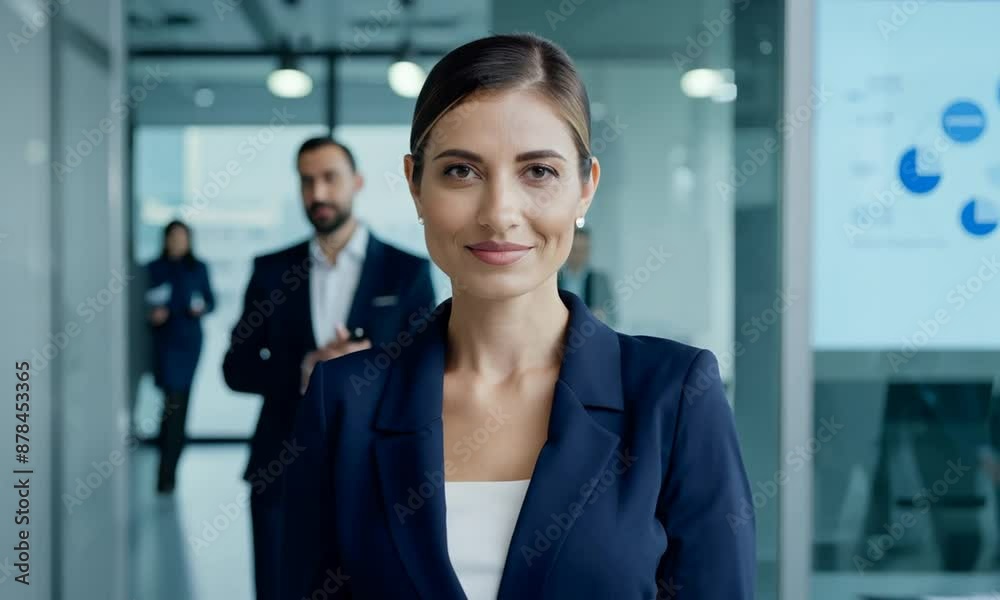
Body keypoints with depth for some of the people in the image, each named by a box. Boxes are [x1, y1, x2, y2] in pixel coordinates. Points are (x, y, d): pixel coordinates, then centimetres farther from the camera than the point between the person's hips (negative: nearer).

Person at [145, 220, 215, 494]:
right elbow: (145, 305, 7)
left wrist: (202, 308, -11)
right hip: (164, 340, -1)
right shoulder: (154, 269, 4)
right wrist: (152, 315, -13)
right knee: (173, 400, -8)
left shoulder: (199, 268, 5)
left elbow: (211, 300, 10)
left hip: (189, 340, 1)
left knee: (179, 401, 1)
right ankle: (168, 470, 6)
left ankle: (167, 471, 5)